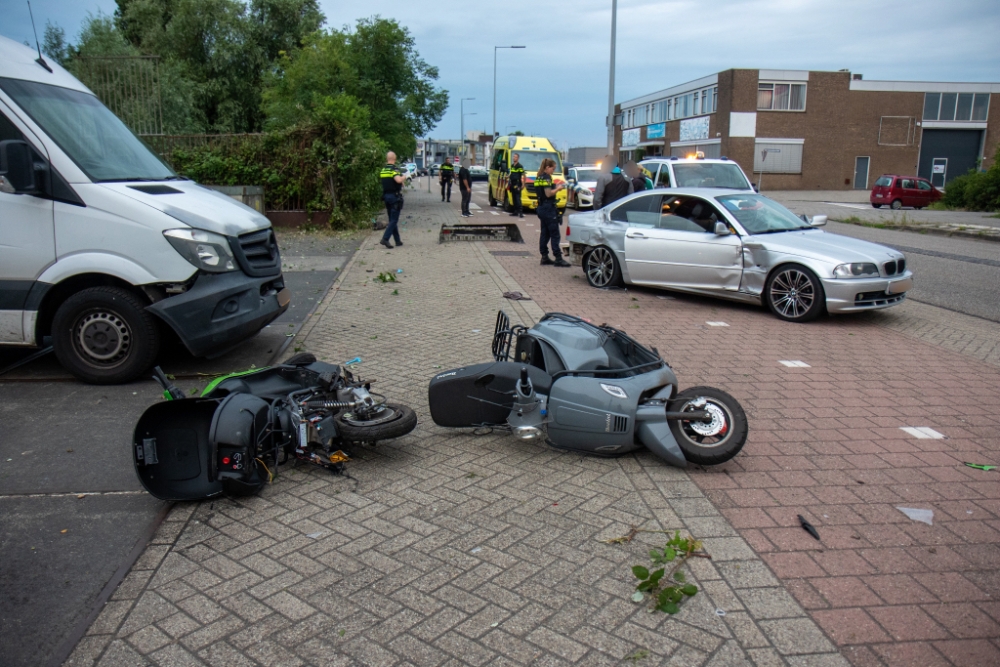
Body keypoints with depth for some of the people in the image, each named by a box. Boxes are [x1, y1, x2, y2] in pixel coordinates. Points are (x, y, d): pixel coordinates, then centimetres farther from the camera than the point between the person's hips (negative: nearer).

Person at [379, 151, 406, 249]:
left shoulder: (382, 170, 10)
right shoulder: (394, 169, -13)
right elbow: (398, 180, -30)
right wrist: (404, 177, -8)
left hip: (386, 196, 7)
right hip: (395, 196, -7)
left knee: (392, 219, 13)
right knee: (394, 220, -5)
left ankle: (397, 241, 16)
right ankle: (385, 238, -17)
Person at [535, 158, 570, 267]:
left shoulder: (538, 177, 14)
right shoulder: (547, 177, -14)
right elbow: (548, 194, -20)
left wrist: (555, 187, 11)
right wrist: (558, 188, -6)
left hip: (541, 208, 9)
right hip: (548, 208, -9)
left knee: (545, 233, 12)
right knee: (555, 234, -6)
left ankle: (544, 257, 13)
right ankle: (558, 259, -5)